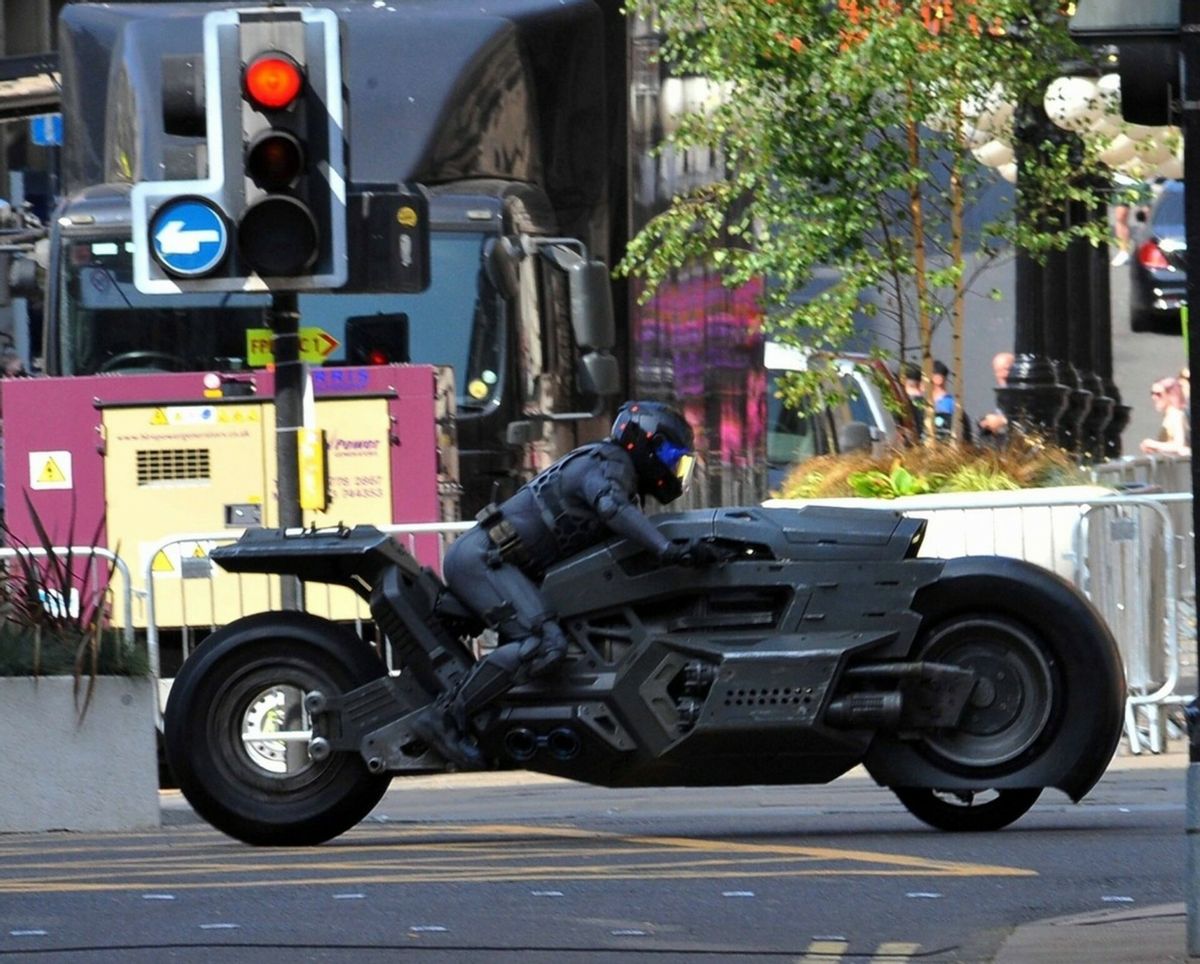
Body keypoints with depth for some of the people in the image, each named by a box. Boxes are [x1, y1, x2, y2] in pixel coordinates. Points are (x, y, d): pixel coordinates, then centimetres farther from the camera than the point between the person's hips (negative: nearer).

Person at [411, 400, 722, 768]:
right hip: (482, 557, -11)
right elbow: (611, 506, -28)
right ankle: (444, 717, -27)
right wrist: (669, 550, -36)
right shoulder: (609, 462, -5)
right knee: (544, 645, -25)